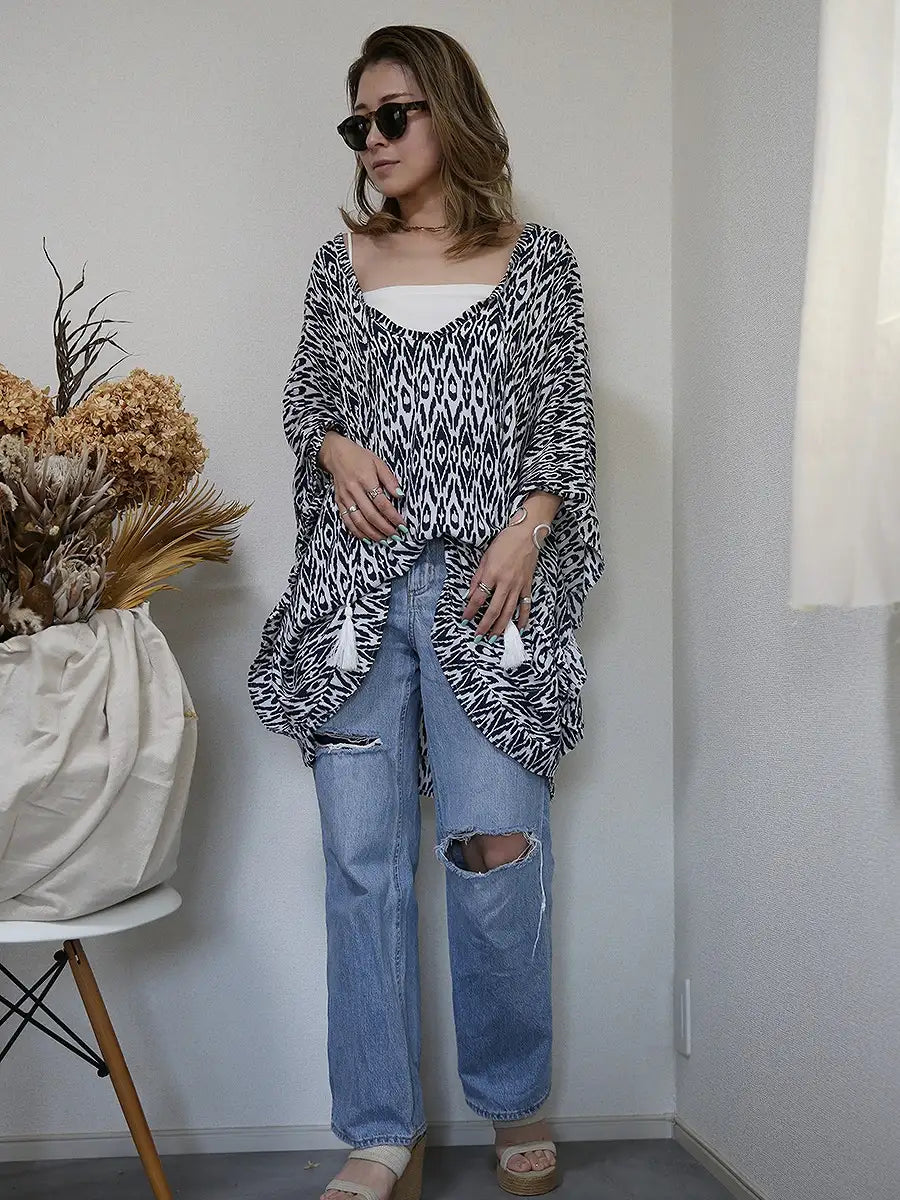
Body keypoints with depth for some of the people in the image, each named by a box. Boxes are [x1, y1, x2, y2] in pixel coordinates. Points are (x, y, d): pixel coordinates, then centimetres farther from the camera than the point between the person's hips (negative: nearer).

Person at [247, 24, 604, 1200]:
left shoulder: (537, 257, 8)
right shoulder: (340, 260, 15)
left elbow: (568, 422, 5)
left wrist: (523, 536, -9)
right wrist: (338, 448, -2)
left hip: (488, 584, -2)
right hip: (357, 584, 3)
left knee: (496, 851, -4)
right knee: (362, 862, 0)